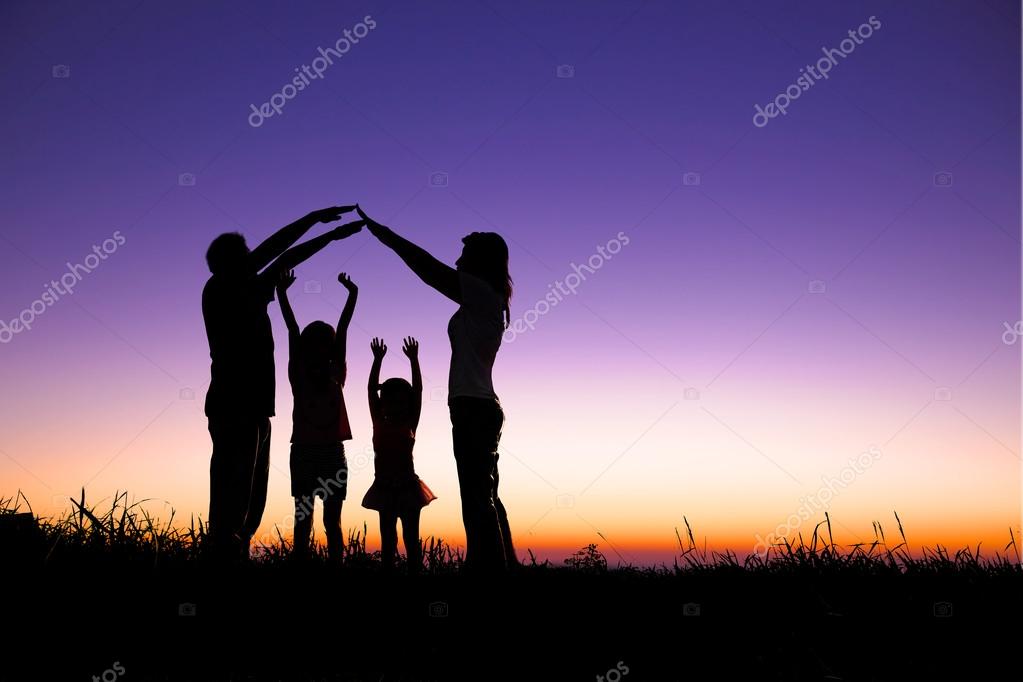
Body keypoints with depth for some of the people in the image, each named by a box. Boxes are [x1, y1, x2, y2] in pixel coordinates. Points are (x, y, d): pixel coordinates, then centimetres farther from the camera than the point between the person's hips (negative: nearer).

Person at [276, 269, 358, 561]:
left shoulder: (335, 375, 7)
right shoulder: (299, 374, 3)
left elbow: (342, 331, 3)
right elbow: (292, 332, -2)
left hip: (332, 452, 1)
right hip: (304, 450, -1)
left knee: (332, 520, 5)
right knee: (304, 518, 2)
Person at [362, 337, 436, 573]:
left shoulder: (410, 424, 3)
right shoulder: (379, 423, 4)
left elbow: (418, 391, -2)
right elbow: (371, 389, 0)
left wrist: (413, 359, -5)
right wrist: (378, 359, -4)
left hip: (408, 486, -1)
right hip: (385, 487, 1)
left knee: (411, 538, 2)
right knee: (388, 538, 8)